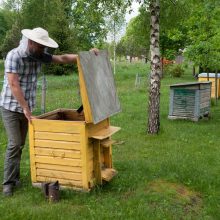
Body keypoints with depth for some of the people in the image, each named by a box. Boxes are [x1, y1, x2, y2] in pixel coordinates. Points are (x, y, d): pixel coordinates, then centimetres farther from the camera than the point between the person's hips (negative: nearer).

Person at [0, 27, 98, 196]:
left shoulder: (38, 56, 0)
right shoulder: (14, 56, -21)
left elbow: (62, 59, 2)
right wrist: (26, 110, -26)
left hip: (27, 107, 6)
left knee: (20, 144, 10)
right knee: (14, 144, -8)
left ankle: (14, 177, 22)